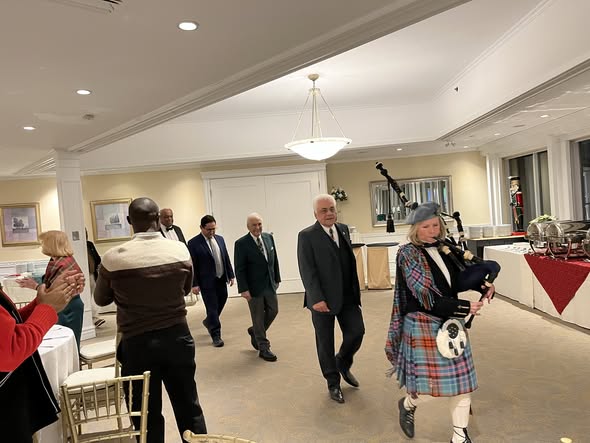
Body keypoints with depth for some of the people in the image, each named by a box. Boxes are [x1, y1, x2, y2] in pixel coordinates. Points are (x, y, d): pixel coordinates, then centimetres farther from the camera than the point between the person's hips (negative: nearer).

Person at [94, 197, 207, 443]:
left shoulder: (113, 258, -12)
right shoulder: (181, 251, -8)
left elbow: (100, 299, 5)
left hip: (137, 342, -1)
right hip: (177, 338, 2)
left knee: (147, 416, 13)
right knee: (189, 409, 17)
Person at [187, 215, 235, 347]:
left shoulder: (220, 239, 7)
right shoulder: (193, 243, -10)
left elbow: (226, 258, 12)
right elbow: (192, 265, -10)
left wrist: (231, 275, 10)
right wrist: (194, 284, -12)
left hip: (221, 280, 6)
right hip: (207, 282, -6)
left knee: (221, 304, 17)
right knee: (212, 308, 0)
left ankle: (208, 322, 44)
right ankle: (216, 336, 13)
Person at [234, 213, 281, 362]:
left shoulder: (269, 237, 3)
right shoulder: (241, 243, -13)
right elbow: (239, 269, -13)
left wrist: (277, 278, 10)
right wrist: (244, 289, -16)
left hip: (270, 284, 5)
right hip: (254, 287, -5)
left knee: (273, 311, 12)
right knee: (258, 317, 6)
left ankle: (255, 332, 38)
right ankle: (264, 348, 21)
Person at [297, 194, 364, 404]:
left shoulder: (343, 229, 8)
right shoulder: (307, 236, -10)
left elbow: (351, 262, 11)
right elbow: (307, 271, -14)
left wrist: (355, 290, 10)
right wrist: (316, 298, -21)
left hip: (347, 296, 5)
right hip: (323, 299, -4)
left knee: (357, 332, 4)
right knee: (325, 342, 8)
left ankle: (343, 363, 35)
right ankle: (333, 383, 29)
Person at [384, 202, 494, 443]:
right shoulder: (408, 253, -13)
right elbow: (427, 298, -19)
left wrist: (485, 286, -7)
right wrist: (465, 307, -20)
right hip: (424, 326, -6)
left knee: (461, 379, 10)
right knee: (429, 382, -1)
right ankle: (407, 404, 35)